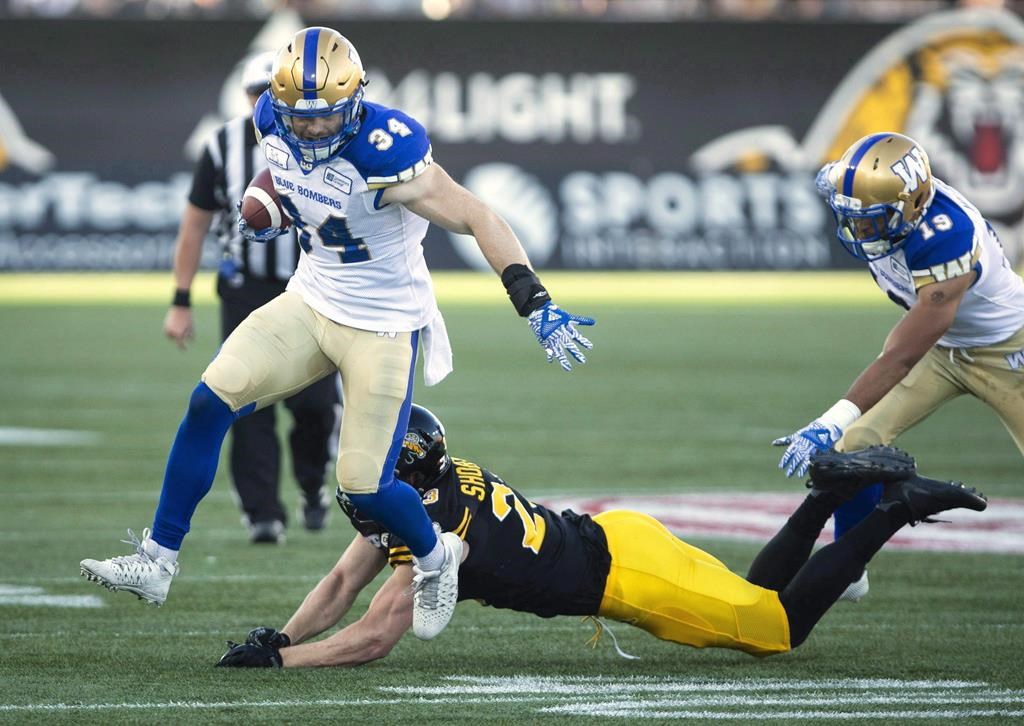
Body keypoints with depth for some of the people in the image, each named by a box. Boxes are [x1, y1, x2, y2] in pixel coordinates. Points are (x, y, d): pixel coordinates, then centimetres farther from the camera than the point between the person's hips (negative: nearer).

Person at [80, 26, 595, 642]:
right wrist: (260, 215, 30)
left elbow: (476, 218, -25)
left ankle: (435, 559, 28)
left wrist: (538, 307, -29)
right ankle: (157, 562, -2)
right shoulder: (275, 123, -9)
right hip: (311, 301, 6)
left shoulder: (385, 154, -29)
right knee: (211, 401, -11)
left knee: (364, 485, -6)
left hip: (384, 325, -6)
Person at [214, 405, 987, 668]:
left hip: (627, 571, -8)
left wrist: (282, 659, -26)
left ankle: (896, 507, 5)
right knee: (753, 608, 24)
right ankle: (835, 489, 20)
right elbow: (342, 584, 5)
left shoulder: (434, 527, -26)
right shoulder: (424, 485, 0)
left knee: (783, 624, 3)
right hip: (609, 538, 8)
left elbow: (374, 637, -28)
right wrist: (282, 636, -8)